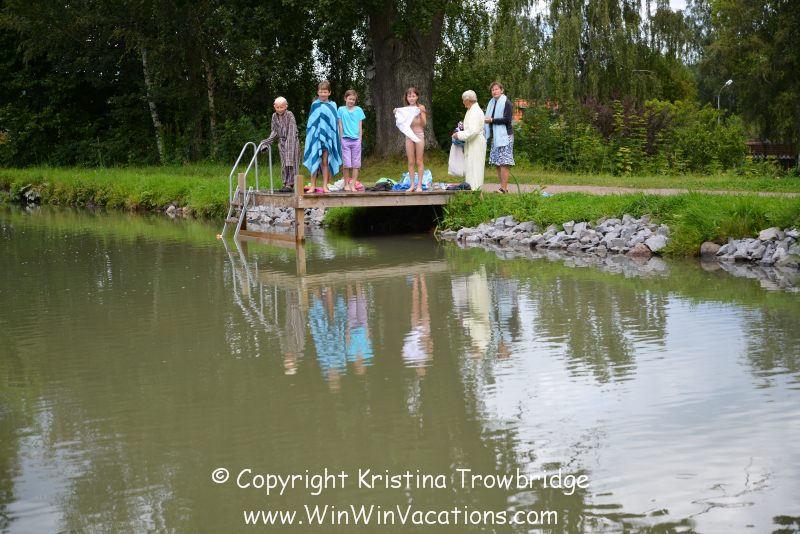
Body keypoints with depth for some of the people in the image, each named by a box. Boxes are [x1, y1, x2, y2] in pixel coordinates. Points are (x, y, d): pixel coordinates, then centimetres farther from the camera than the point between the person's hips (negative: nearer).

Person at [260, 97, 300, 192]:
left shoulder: (290, 115, -13)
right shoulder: (274, 116, 5)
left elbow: (292, 131, -16)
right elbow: (274, 131, 13)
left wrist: (289, 143, -23)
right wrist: (268, 141, 4)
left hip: (291, 141, -6)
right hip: (282, 142, 6)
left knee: (290, 162, -6)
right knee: (283, 163, 8)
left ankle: (290, 184, -4)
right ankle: (285, 183, 14)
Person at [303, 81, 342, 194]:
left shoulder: (332, 105, 6)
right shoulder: (314, 105, 5)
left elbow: (335, 122, 8)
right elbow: (311, 122, 7)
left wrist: (335, 138, 2)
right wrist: (310, 136, -1)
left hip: (327, 137, 0)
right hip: (315, 136, 0)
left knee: (325, 162, 1)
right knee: (314, 162, 0)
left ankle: (325, 186, 5)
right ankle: (313, 186, 4)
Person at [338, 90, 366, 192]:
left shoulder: (359, 110, 8)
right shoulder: (341, 110, 5)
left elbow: (360, 126, 10)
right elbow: (340, 125, 6)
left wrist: (360, 139, 4)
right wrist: (341, 139, 2)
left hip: (356, 140, 1)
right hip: (346, 140, -1)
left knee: (356, 164, 0)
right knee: (346, 164, -2)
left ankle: (353, 185, 5)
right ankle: (346, 184, 9)